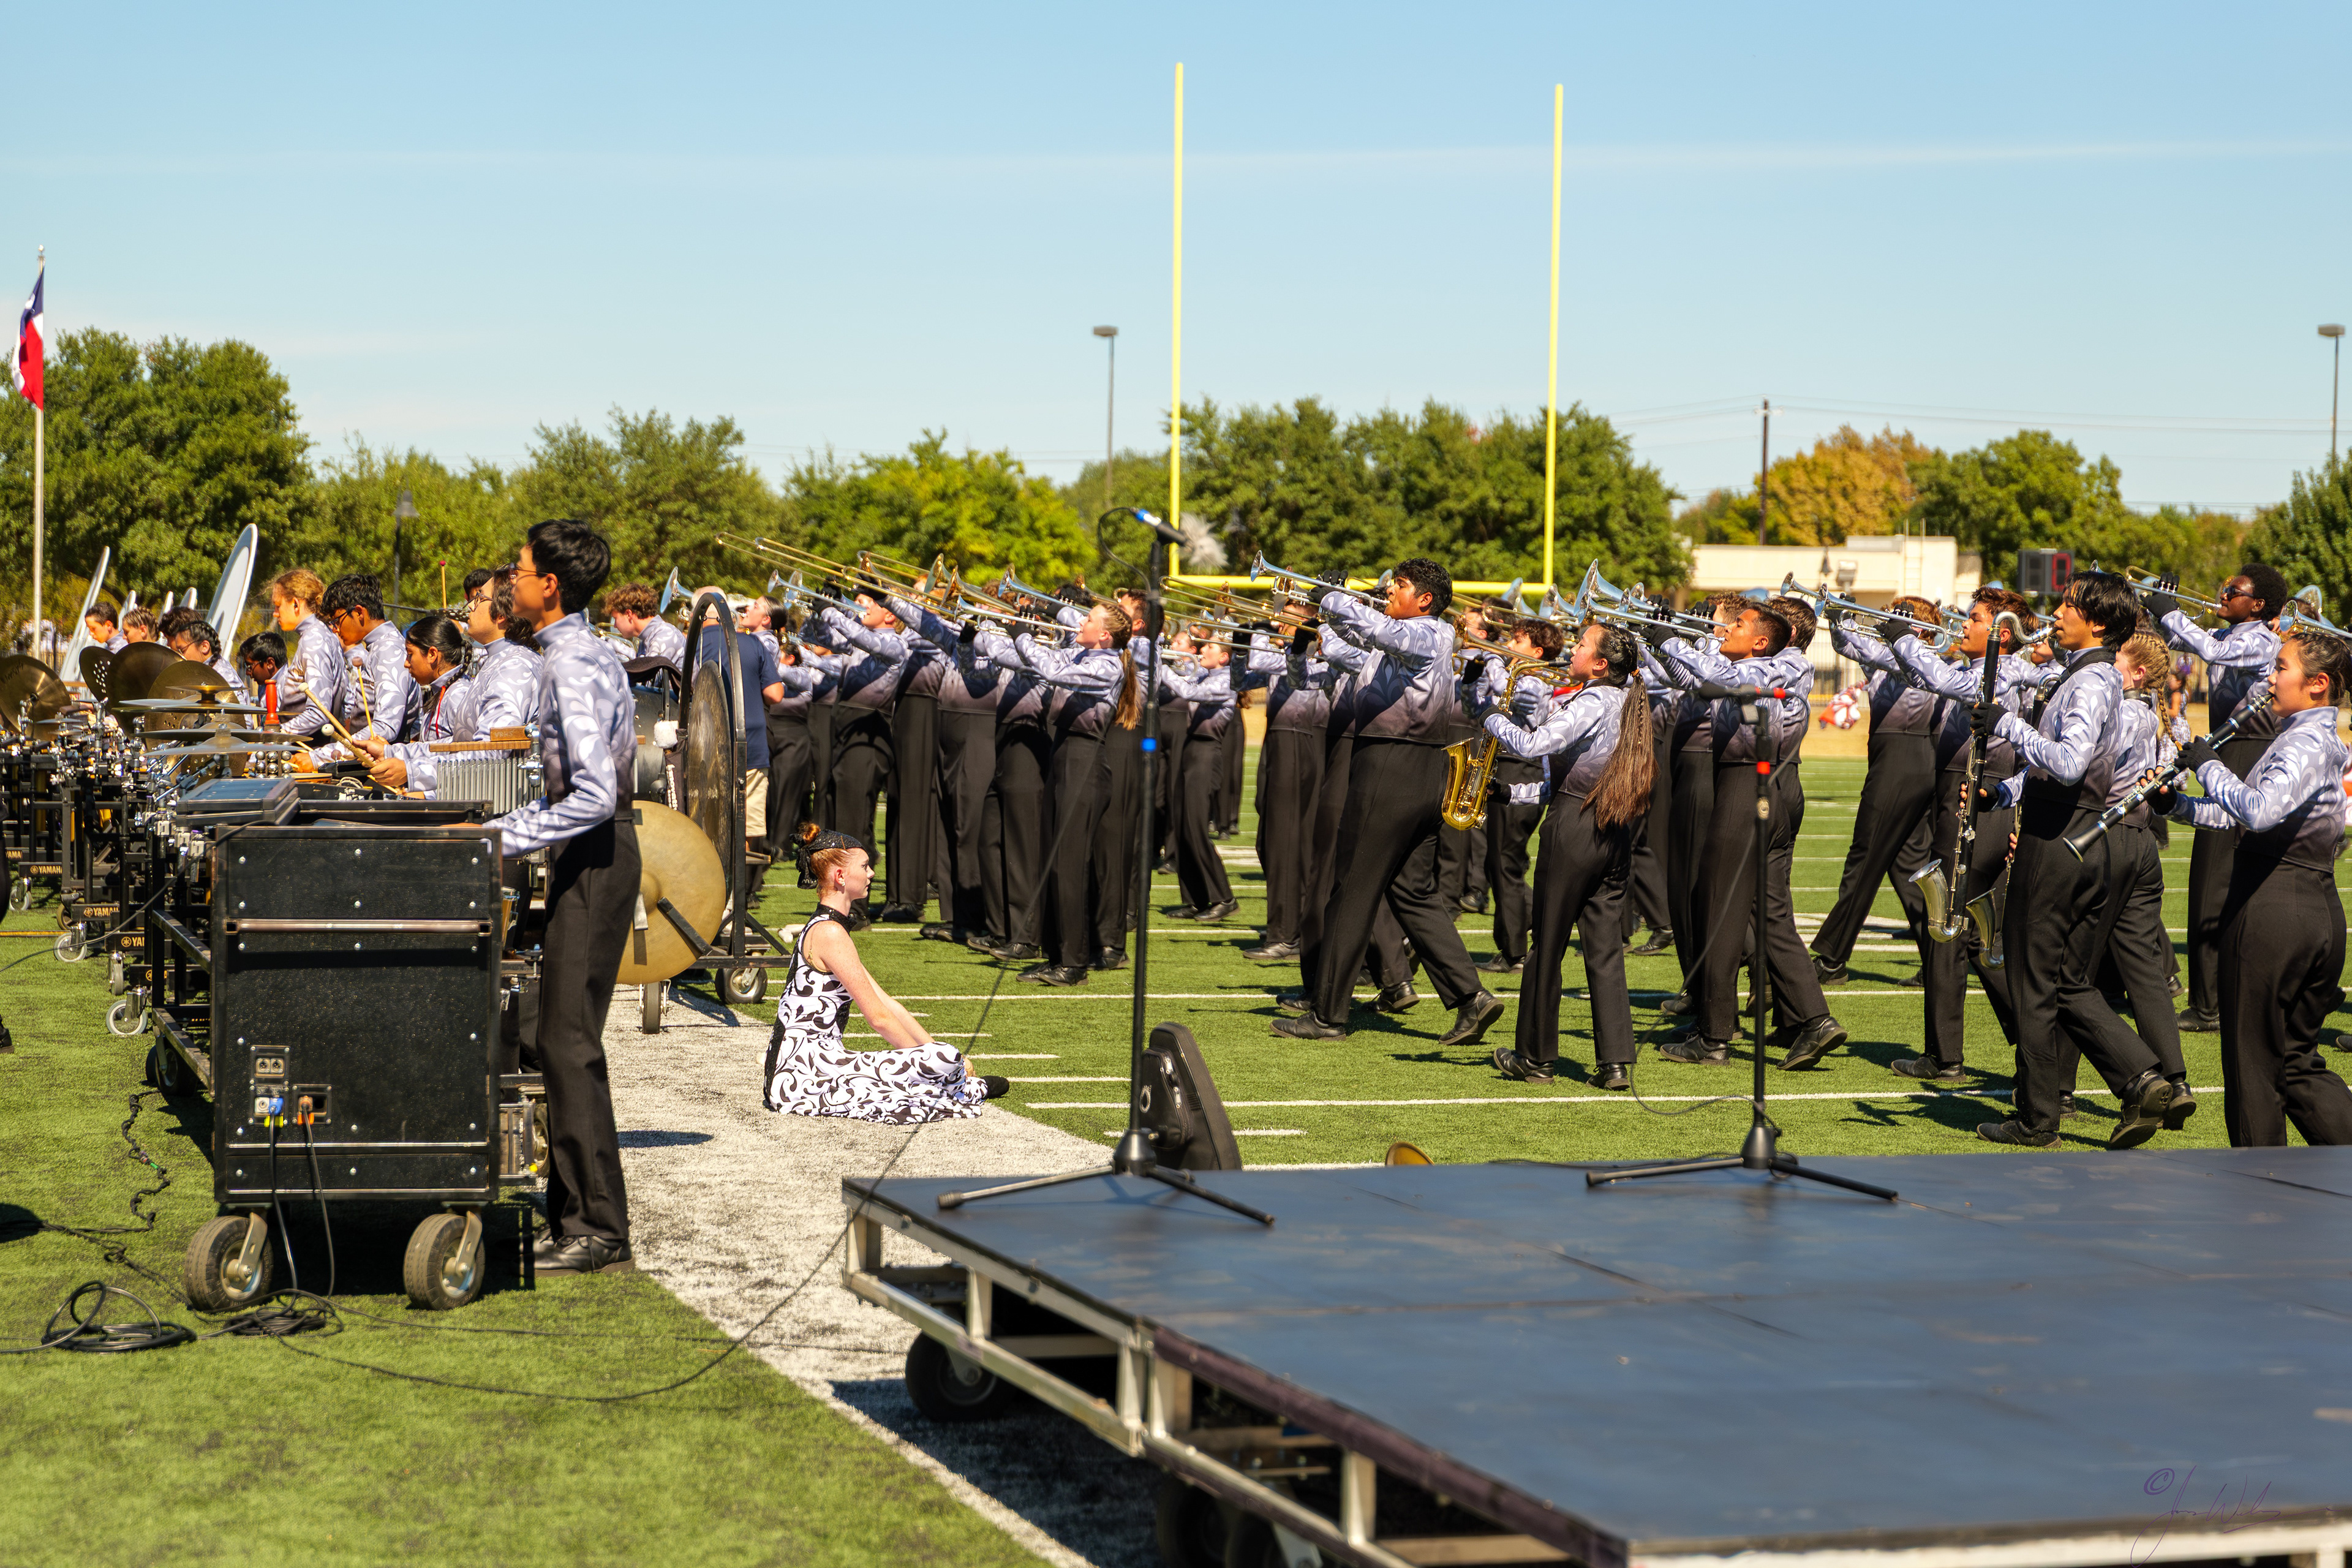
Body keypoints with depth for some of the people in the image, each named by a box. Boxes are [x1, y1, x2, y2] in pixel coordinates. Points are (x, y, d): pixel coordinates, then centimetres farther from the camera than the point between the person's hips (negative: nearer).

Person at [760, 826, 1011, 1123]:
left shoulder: (823, 928, 19)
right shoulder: (830, 933, -14)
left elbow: (885, 1002, 18)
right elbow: (879, 1017, -13)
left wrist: (934, 1049, 13)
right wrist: (930, 1056, -4)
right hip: (806, 1069, -11)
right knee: (946, 1060, -11)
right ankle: (968, 1088, 14)